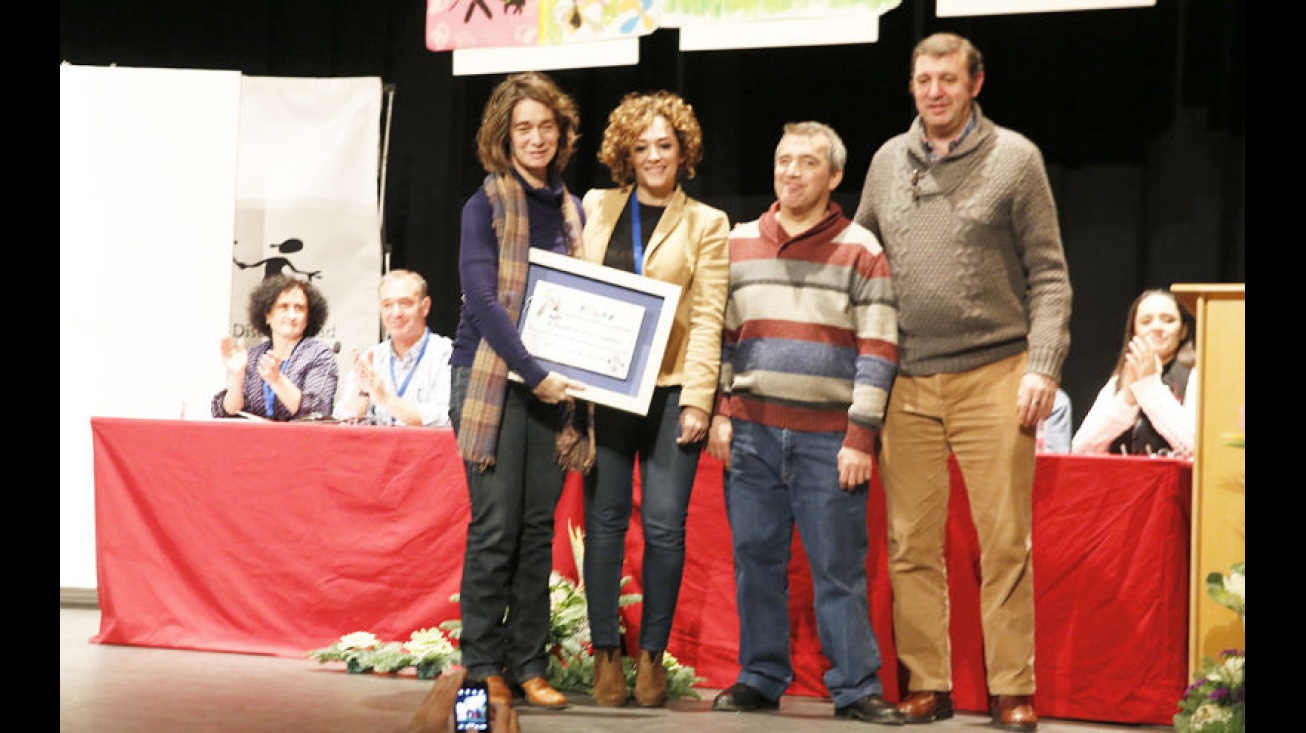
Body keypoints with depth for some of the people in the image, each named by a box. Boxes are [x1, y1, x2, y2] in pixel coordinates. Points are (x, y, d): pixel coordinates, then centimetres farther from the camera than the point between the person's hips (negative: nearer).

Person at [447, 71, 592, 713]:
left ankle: (528, 665, 12)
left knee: (538, 528, 6)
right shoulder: (486, 204, -3)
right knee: (494, 527, -4)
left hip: (552, 383, 5)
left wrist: (568, 377, 5)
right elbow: (483, 299, -12)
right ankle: (483, 666, 5)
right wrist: (534, 374, -19)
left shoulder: (571, 209, 13)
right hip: (492, 379, -5)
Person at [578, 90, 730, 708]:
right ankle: (605, 653, 8)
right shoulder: (597, 208, 12)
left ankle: (652, 655, 8)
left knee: (665, 525, -3)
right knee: (605, 520, 1)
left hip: (670, 389, -1)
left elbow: (708, 316, 0)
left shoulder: (706, 224, 7)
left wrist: (697, 398, -9)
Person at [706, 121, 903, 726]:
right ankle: (761, 678, 17)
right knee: (755, 559, 7)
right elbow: (719, 336, 14)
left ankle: (856, 688, 6)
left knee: (839, 567, -1)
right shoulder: (738, 244, 11)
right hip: (751, 432, 3)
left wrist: (860, 437, -8)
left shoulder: (860, 251, 2)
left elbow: (877, 352, -2)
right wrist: (719, 413, 4)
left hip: (828, 438, -3)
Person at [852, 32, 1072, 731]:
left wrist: (1043, 365, -10)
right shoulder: (887, 161, 13)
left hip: (993, 377, -3)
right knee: (912, 543, 4)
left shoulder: (1014, 157, 3)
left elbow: (1049, 274, 1)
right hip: (907, 383, 3)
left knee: (1004, 541, -2)